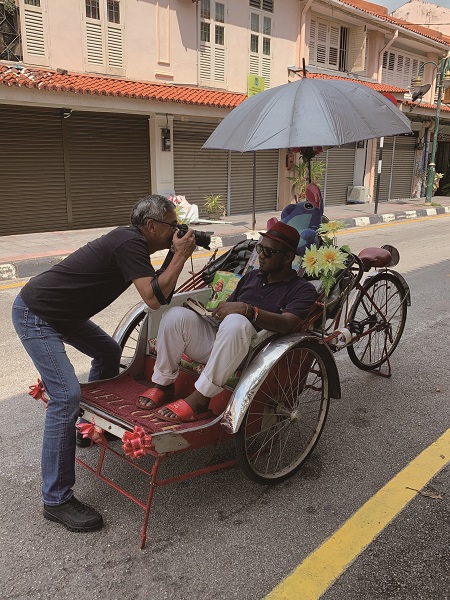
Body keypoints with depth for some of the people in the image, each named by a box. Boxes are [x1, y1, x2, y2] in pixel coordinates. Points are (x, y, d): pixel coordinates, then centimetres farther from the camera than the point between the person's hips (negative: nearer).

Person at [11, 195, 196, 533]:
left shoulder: (132, 241, 6)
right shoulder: (130, 244, -23)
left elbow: (161, 292, 13)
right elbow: (154, 299, -31)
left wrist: (175, 254, 2)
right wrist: (181, 255, -21)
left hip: (62, 312, 10)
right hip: (35, 315, -10)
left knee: (109, 352, 22)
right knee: (67, 396, -17)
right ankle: (57, 500, -8)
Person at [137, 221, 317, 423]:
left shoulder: (303, 289, 3)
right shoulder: (251, 276, 22)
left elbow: (287, 324, -16)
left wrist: (247, 310, -26)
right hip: (215, 338, 6)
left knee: (235, 322, -39)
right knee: (176, 315, -19)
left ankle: (200, 398, -30)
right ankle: (163, 384, -7)